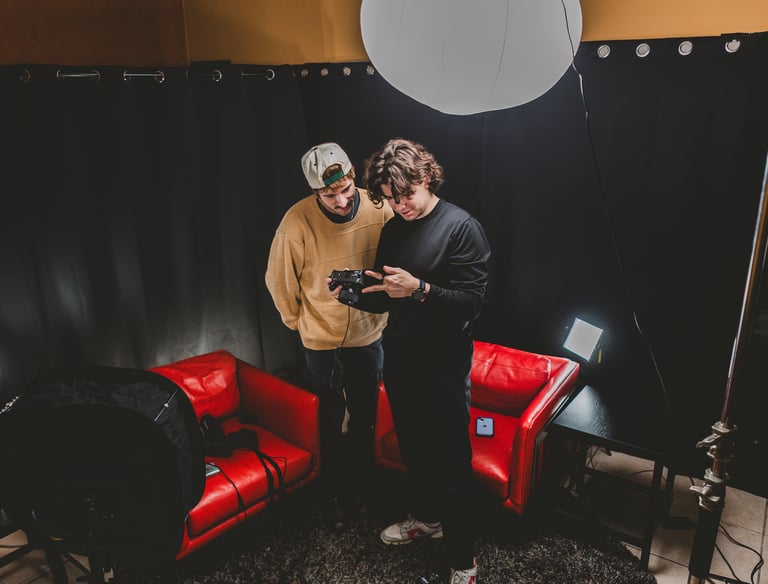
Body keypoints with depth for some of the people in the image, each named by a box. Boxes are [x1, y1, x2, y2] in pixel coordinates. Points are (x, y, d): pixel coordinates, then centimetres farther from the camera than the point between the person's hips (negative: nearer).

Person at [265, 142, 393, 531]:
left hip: (368, 334, 2)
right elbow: (279, 280, -7)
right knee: (330, 424, 13)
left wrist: (381, 306, 7)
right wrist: (299, 322, 4)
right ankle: (334, 496, 36)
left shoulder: (379, 209, -15)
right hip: (321, 340, -2)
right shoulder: (298, 221, -22)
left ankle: (359, 487, 41)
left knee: (365, 419, 17)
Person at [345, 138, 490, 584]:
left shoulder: (462, 227, -13)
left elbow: (473, 301, -18)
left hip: (444, 366, -7)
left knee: (451, 463, 1)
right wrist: (358, 292, -8)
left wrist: (419, 289, -31)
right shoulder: (394, 229, 7)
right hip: (399, 360, 7)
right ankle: (426, 517, 45)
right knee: (412, 447, 22)